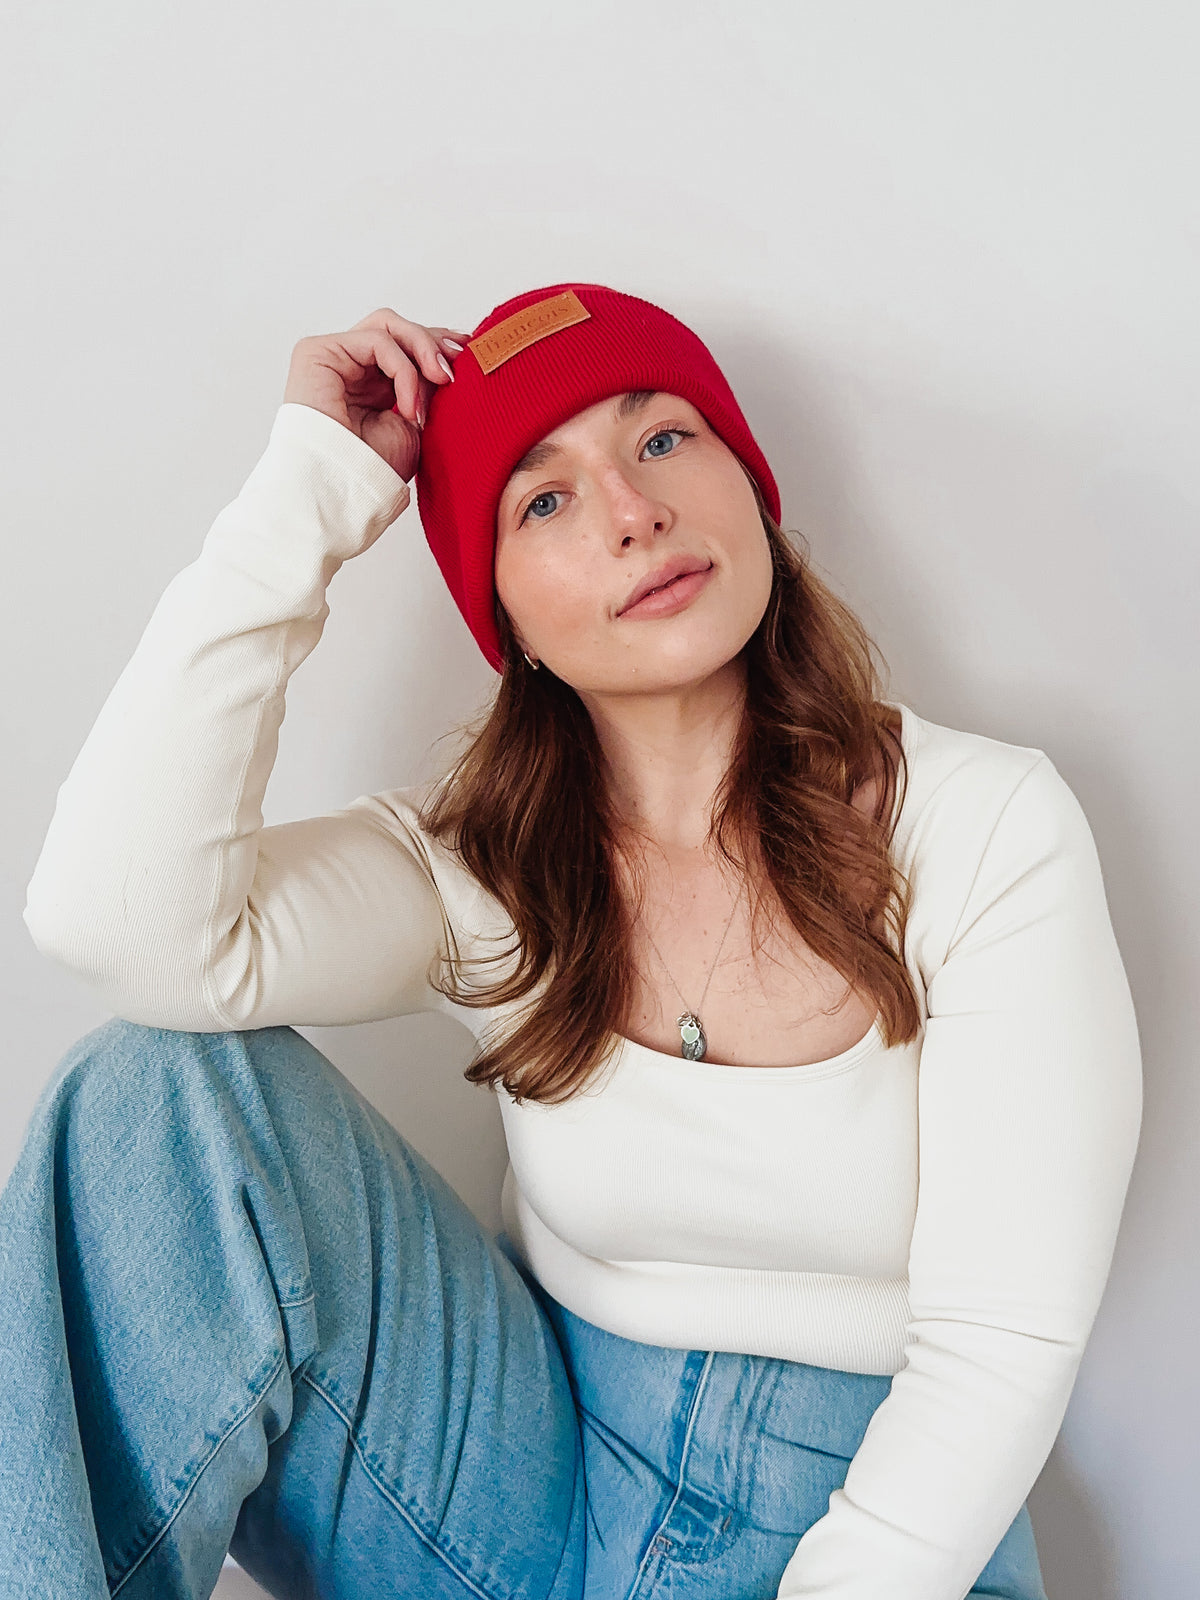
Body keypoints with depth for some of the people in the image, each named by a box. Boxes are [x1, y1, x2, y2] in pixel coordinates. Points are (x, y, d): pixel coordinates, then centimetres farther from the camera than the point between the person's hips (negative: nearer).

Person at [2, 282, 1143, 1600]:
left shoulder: (990, 827, -13)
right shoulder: (483, 867, -6)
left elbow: (1003, 1343, -14)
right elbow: (119, 925, -24)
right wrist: (311, 489, -19)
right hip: (538, 1480, 2)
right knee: (171, 1092, -19)